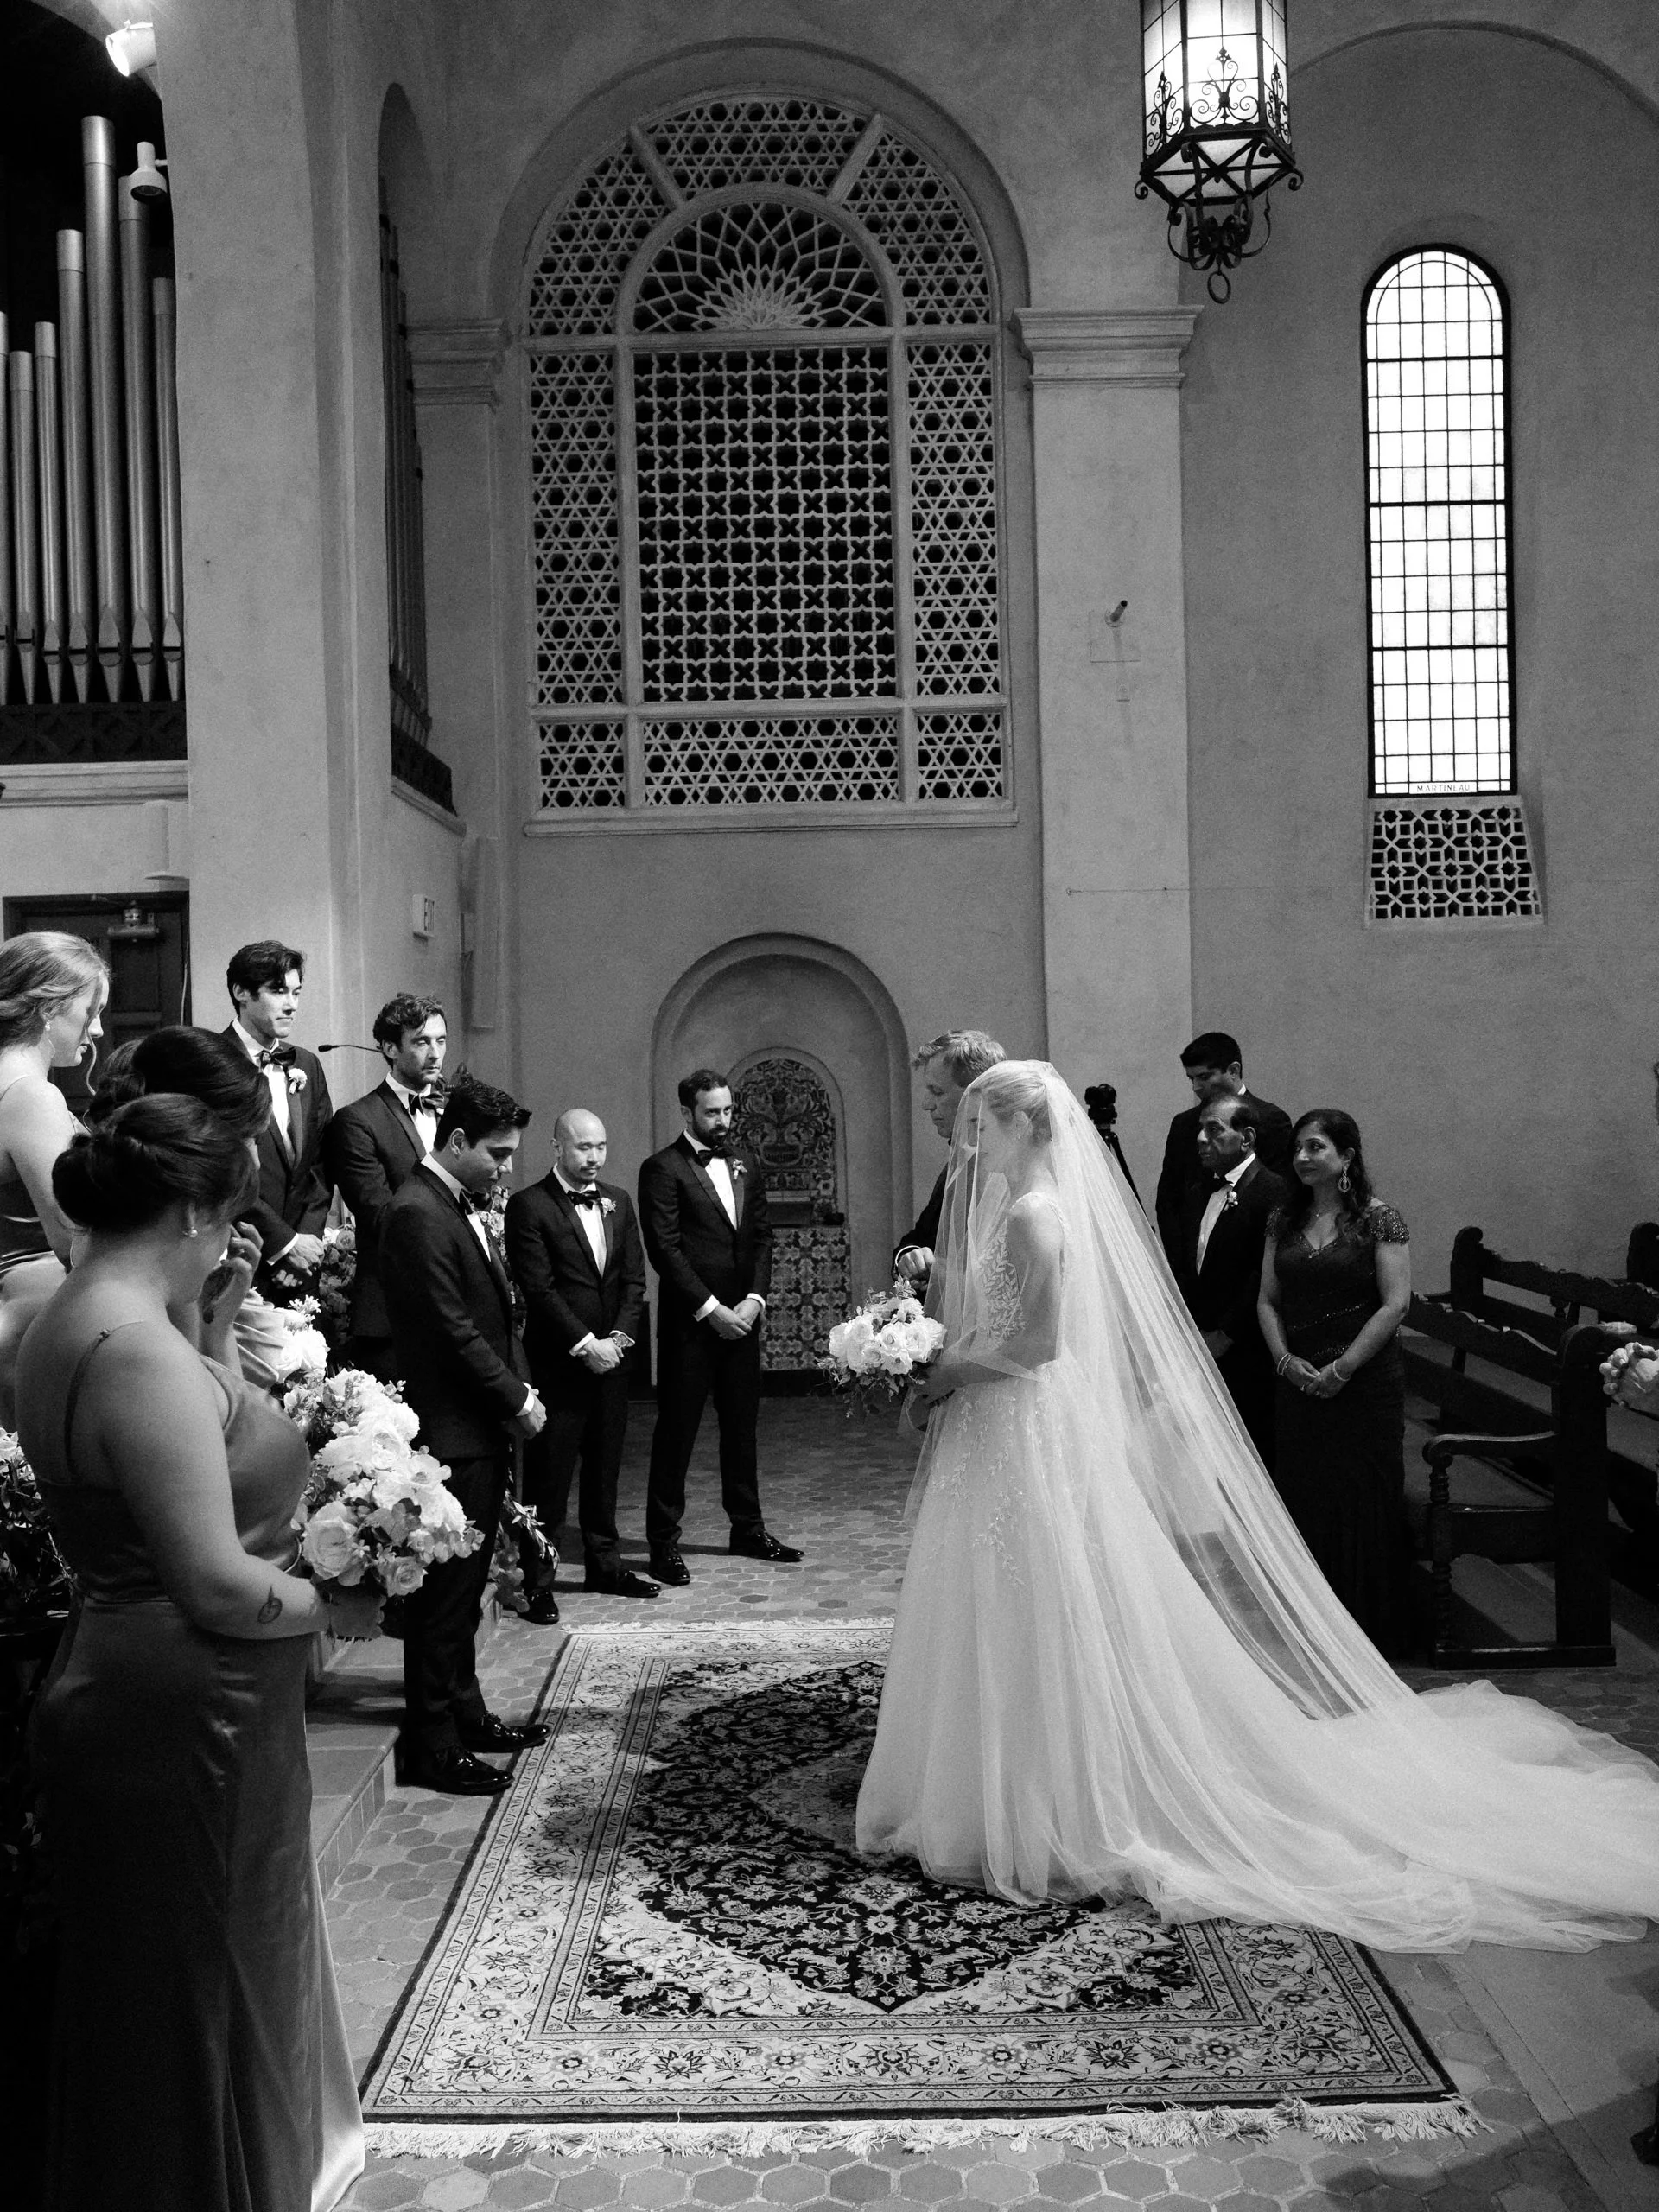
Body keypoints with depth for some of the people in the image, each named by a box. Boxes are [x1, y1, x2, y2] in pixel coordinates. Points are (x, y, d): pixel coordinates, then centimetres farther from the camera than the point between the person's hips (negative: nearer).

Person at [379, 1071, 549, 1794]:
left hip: (482, 1427, 10)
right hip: (451, 1432, -10)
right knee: (444, 1592, -1)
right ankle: (431, 1744, 8)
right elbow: (452, 1329, -20)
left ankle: (463, 1714, 29)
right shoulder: (418, 1213, -17)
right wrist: (517, 1399, -12)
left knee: (464, 1589, 18)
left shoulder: (463, 1207, 14)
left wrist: (518, 1391, 6)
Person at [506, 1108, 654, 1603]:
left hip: (610, 1357, 6)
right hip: (558, 1362, -6)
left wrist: (619, 1336, -5)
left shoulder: (618, 1201, 12)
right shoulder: (529, 1206, -8)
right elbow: (539, 1289, -13)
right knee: (549, 1474, 0)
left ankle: (604, 1565, 25)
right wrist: (585, 1345, -15)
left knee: (605, 1468, 14)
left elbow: (634, 1278, 10)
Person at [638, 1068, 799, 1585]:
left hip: (741, 1316, 6)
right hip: (689, 1323, -6)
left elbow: (762, 1236, 10)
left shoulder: (745, 1164, 12)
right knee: (676, 1430, 1)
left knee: (742, 1426, 14)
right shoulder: (663, 1169, -8)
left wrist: (754, 1299, -4)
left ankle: (747, 1528, 26)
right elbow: (665, 1250, -13)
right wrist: (711, 1310, -14)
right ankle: (664, 1541, 9)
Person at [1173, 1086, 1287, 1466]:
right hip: (1202, 1352, 7)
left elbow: (1264, 1277, -15)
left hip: (1244, 1355, -7)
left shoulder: (1271, 1192, -11)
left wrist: (1224, 1335, -13)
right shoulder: (1198, 1193, 15)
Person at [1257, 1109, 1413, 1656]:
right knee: (1303, 1504, 8)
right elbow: (1268, 1299, 10)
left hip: (1366, 1382, -5)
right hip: (1297, 1382, 5)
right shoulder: (1284, 1220, 8)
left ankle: (1370, 1633, 16)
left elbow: (1395, 1304, -12)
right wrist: (1285, 1359, -6)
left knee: (1362, 1505, 2)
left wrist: (1341, 1369, -14)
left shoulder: (1378, 1219, -7)